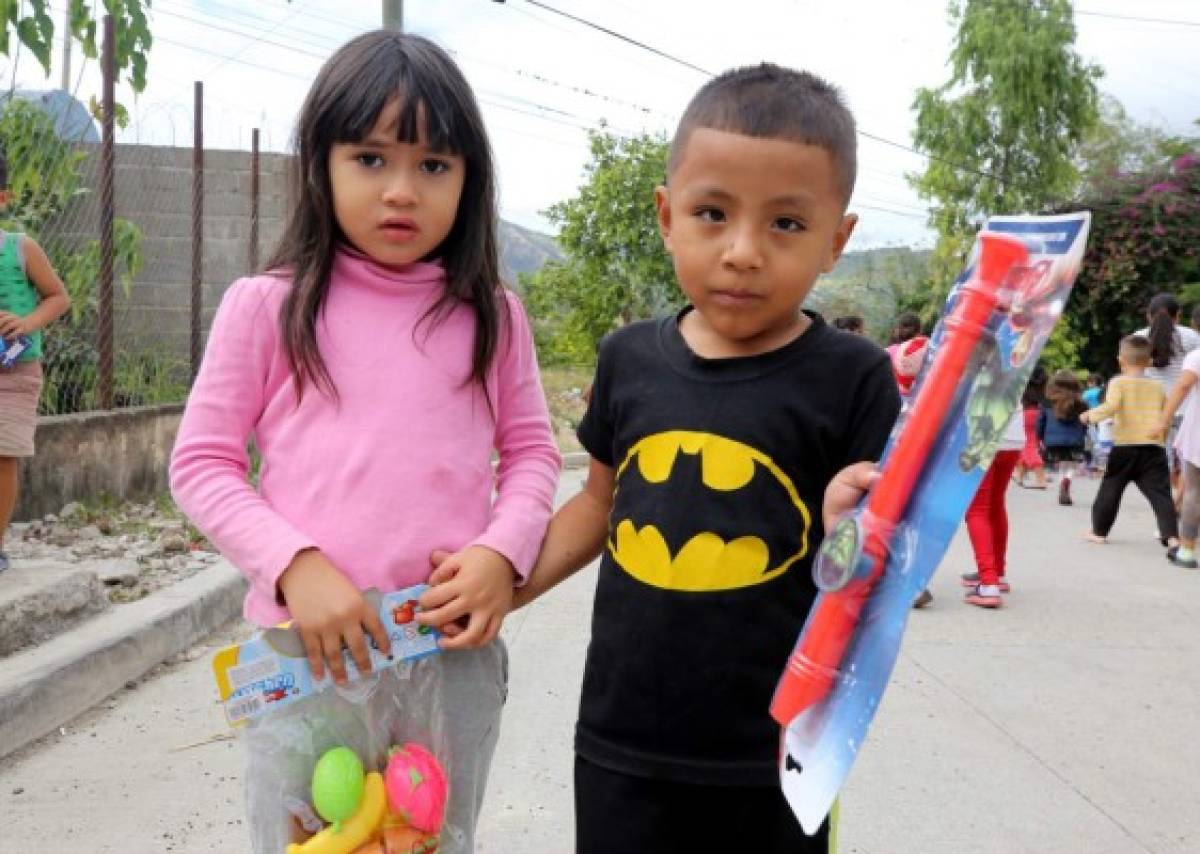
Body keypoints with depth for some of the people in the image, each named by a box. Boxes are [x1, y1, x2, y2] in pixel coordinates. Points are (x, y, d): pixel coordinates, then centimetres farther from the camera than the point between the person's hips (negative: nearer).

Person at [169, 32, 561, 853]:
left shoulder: (492, 317, 3)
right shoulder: (267, 306, -3)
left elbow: (532, 451, 8)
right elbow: (202, 462, -1)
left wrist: (503, 552, -11)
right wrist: (295, 566, -16)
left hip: (457, 650, 2)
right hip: (306, 648, -1)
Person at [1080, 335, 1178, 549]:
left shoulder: (1118, 382, -2)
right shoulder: (1157, 386, 10)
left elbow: (1111, 407, -18)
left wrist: (1091, 415, -3)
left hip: (1124, 446, -2)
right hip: (1154, 448, 2)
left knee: (1110, 489, 12)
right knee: (1160, 492, -1)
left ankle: (1099, 531, 21)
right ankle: (1171, 535, -14)